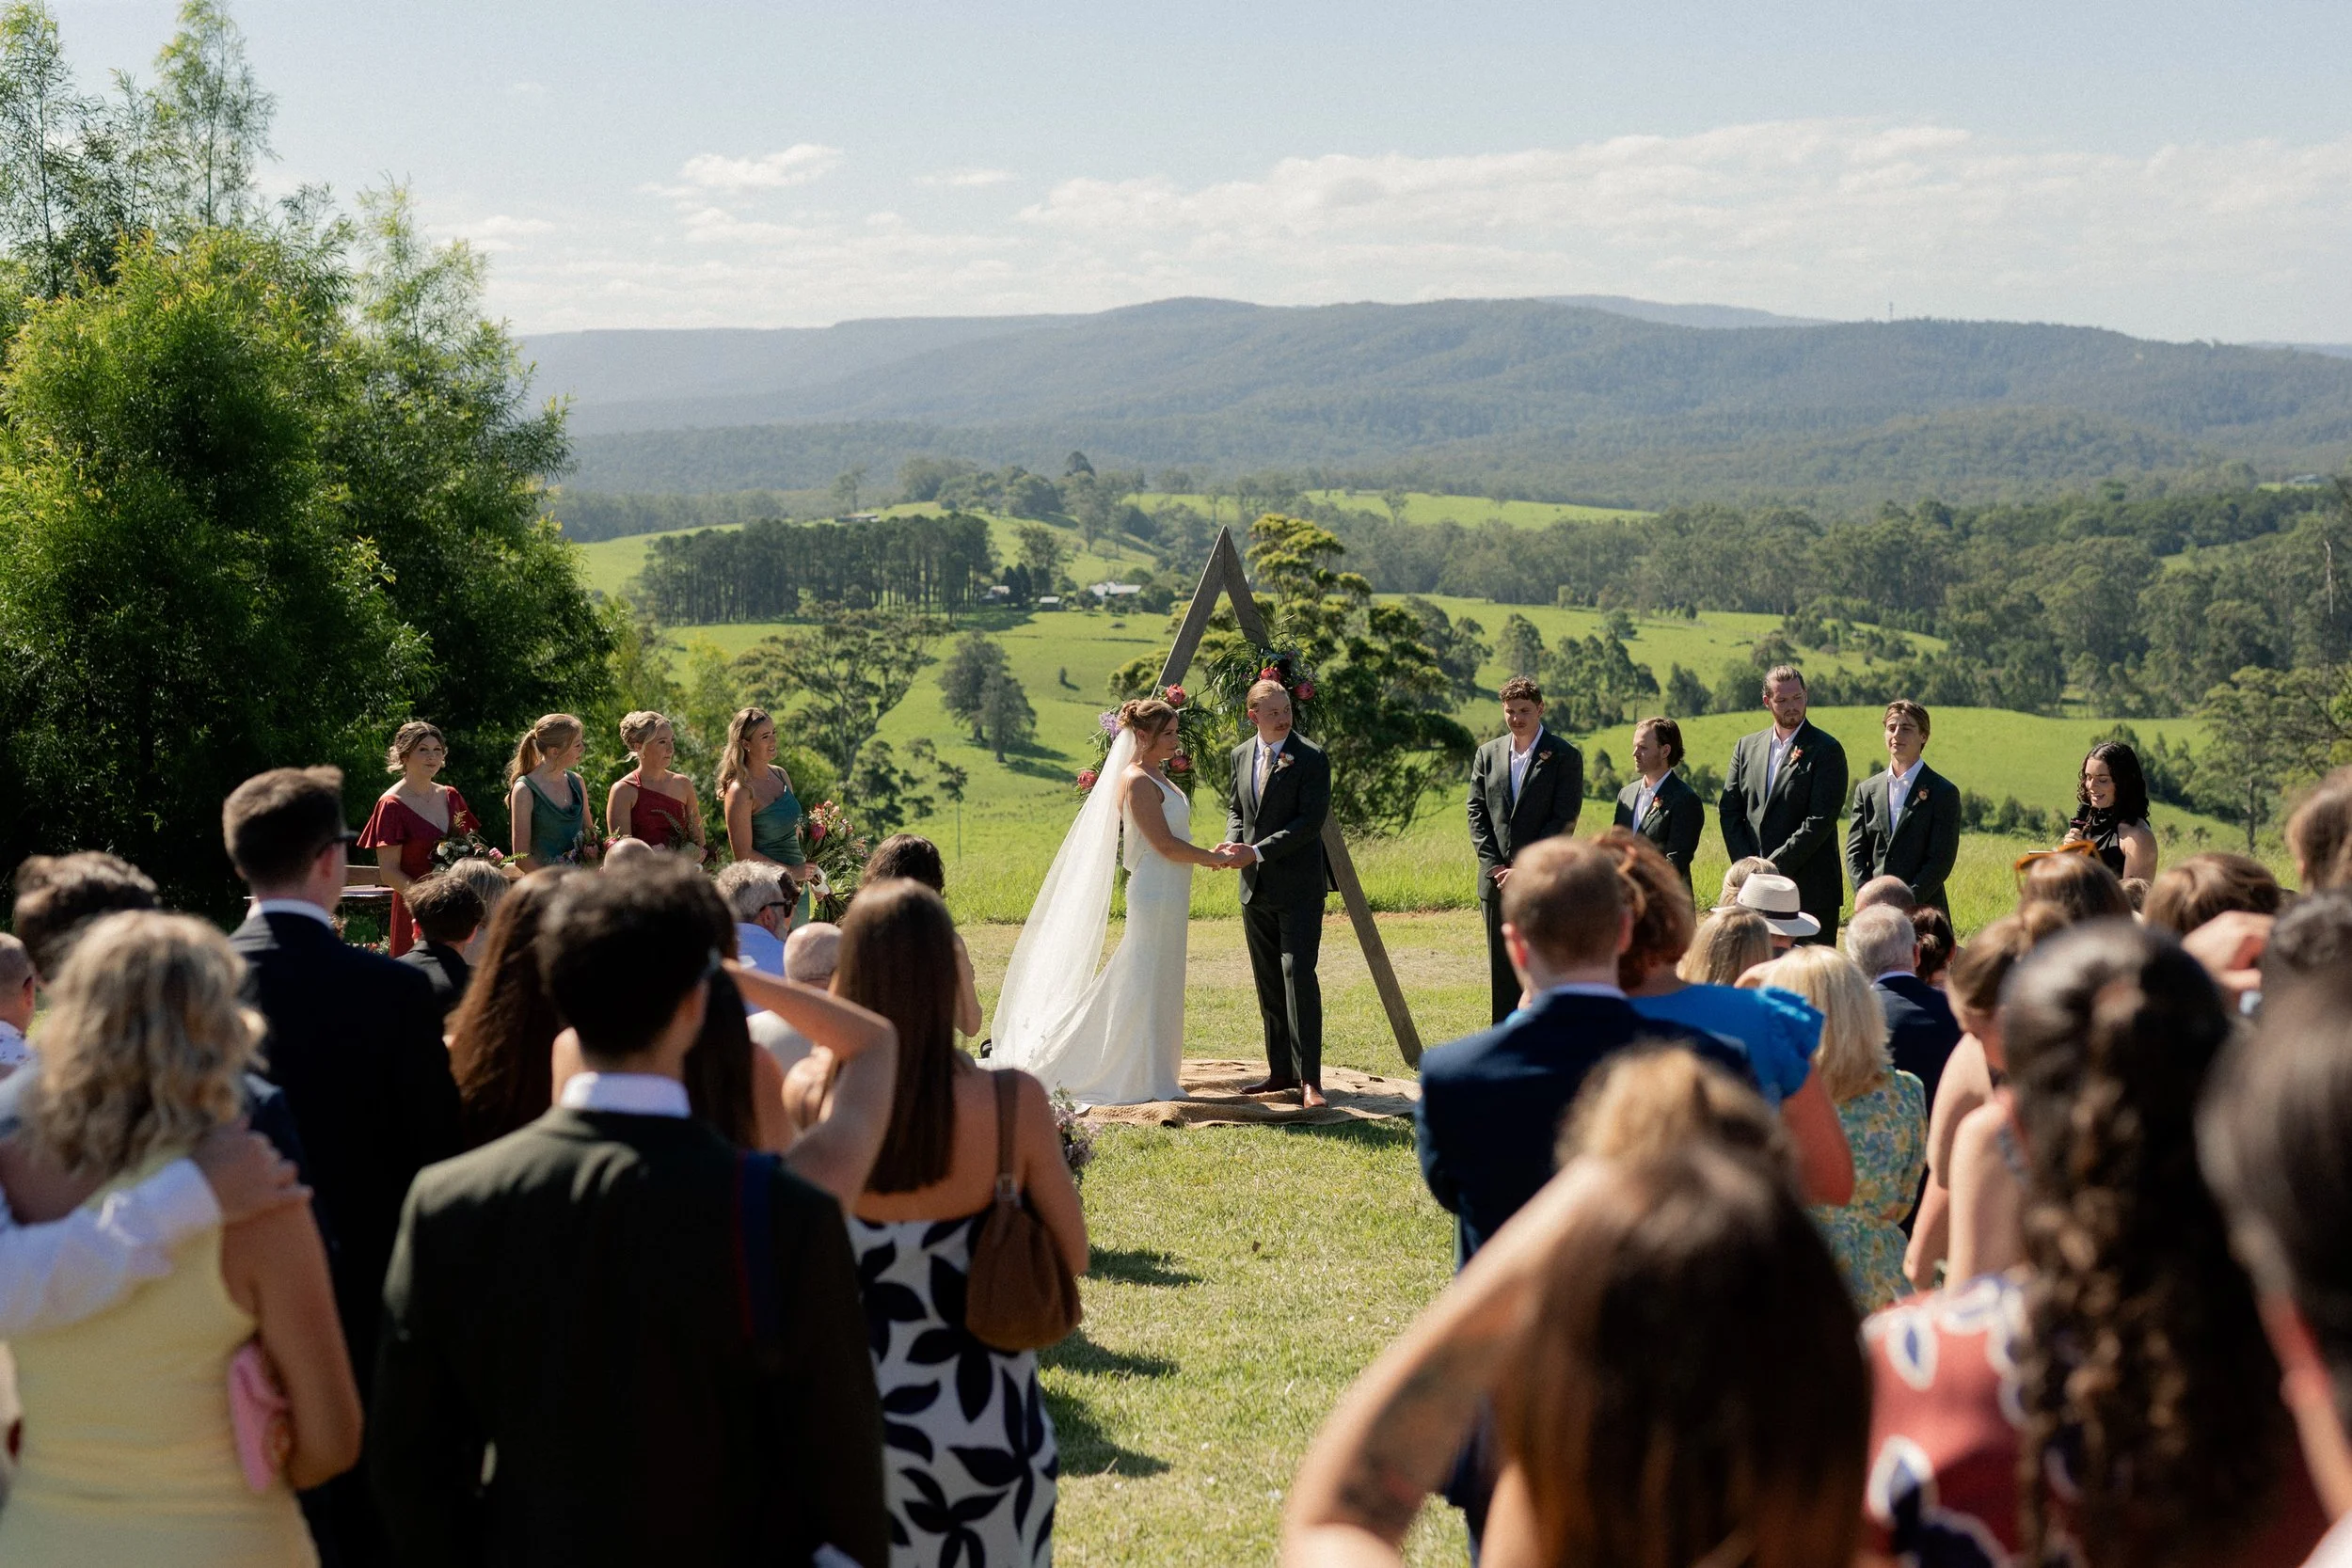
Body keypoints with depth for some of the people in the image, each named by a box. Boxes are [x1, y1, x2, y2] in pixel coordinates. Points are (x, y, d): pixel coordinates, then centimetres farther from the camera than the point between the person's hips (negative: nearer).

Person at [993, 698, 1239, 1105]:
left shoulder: (1155, 777, 14)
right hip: (1156, 893, -10)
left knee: (1160, 986, 13)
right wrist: (1212, 858, -9)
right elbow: (1164, 844, -19)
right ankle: (1146, 1081, 2)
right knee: (1148, 984, -4)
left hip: (1168, 894, 10)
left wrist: (1209, 853, 8)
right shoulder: (1137, 780, -16)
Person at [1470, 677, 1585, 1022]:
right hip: (1496, 879, 5)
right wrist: (1494, 864, -4)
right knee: (1502, 970, 8)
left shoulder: (1564, 757, -2)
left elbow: (1564, 820, -8)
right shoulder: (1487, 754, 13)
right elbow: (1476, 813, 9)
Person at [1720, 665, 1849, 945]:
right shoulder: (1747, 747, 14)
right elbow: (1730, 812, 10)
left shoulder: (1826, 750, -3)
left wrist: (1774, 867, -15)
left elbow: (1820, 821, -11)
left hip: (1811, 891, -4)